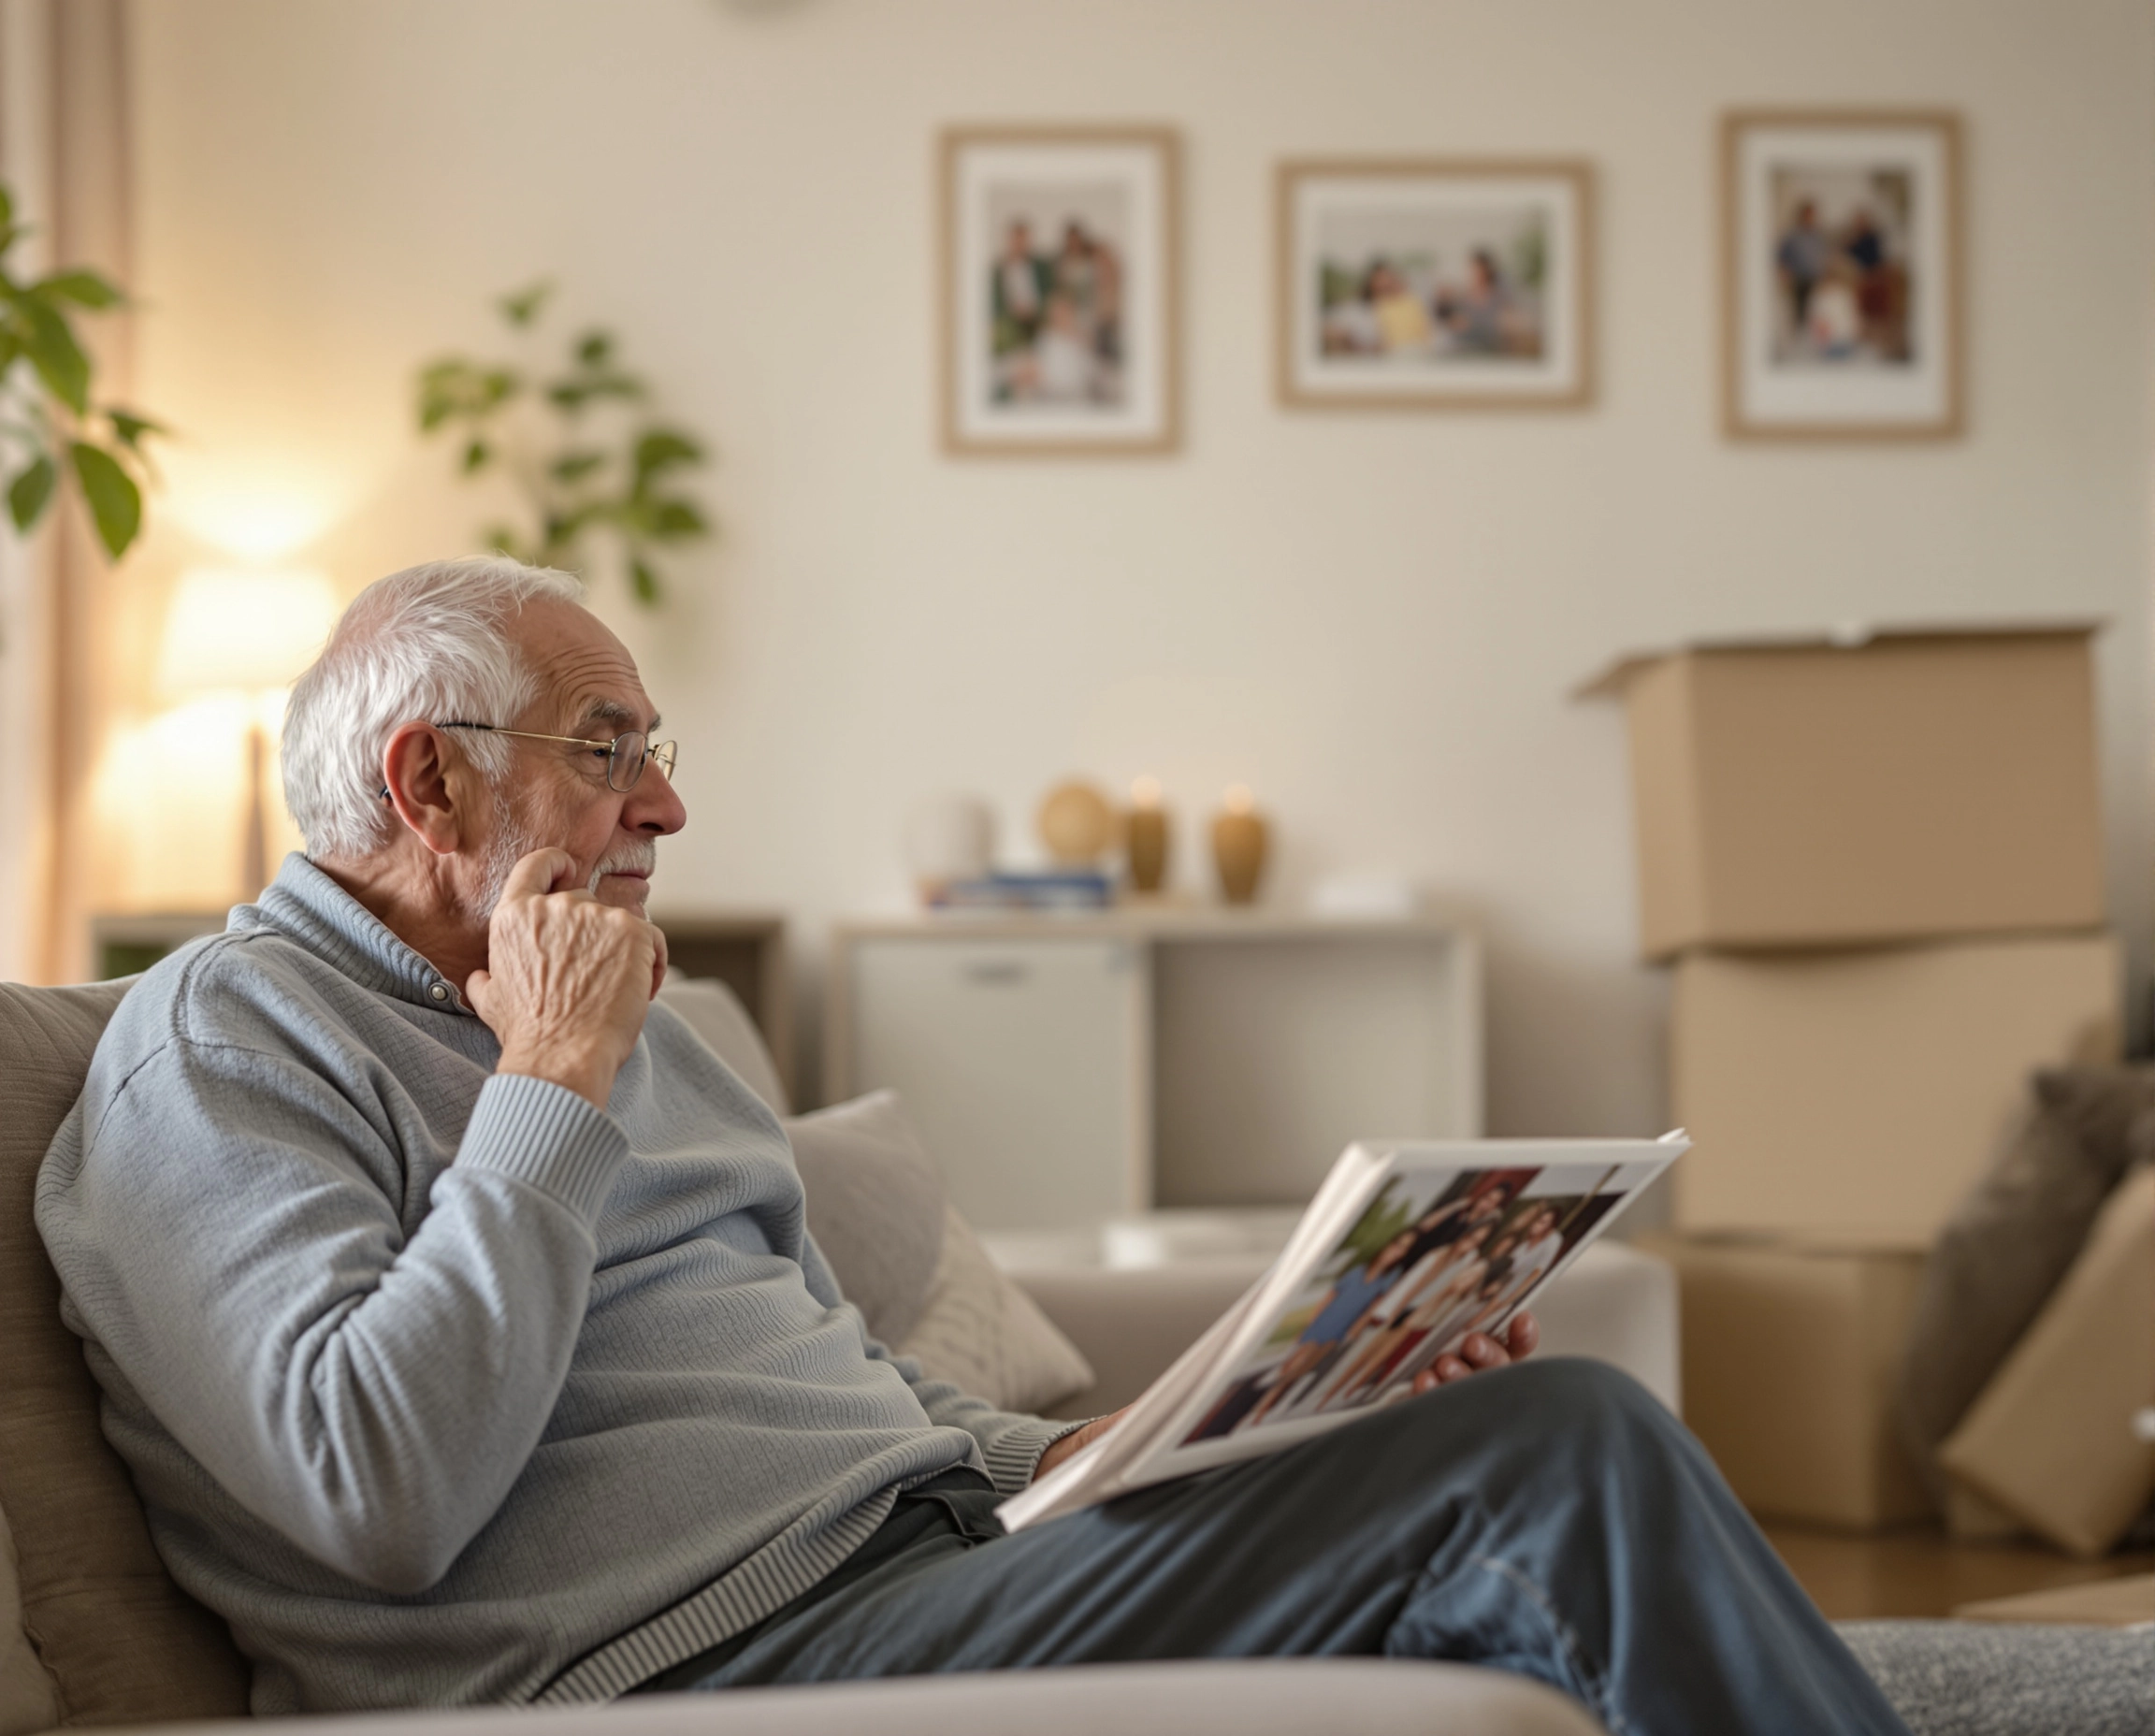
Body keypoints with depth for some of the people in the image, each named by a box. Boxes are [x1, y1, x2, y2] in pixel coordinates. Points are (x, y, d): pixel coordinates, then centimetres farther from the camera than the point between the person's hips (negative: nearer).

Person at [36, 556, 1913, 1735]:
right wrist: (555, 1090, -11)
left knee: (1562, 1430, -11)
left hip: (923, 1565, 9)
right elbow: (382, 1499, -18)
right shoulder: (221, 1048, -2)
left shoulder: (623, 1030, 25)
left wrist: (1064, 1462, 9)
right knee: (1557, 1459, -19)